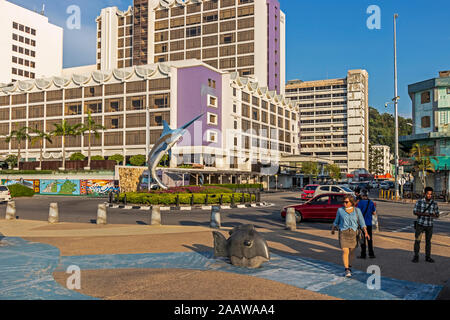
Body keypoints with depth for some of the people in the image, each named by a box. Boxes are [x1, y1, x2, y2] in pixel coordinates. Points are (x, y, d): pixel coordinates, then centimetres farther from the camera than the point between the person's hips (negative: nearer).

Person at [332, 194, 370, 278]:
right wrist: (333, 229, 24)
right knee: (345, 251, -12)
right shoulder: (340, 210, 0)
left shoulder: (357, 210, 0)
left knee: (352, 252, 10)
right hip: (343, 233, -1)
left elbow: (362, 222, 0)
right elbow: (336, 221, 14)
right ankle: (347, 271, -10)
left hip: (353, 233, 1)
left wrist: (366, 232, -11)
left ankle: (349, 267, 33)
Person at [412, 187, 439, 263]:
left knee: (428, 241, 9)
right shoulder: (419, 202, -6)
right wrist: (425, 214, -24)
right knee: (417, 240, -1)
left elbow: (437, 215, 1)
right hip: (420, 224, -2)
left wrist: (434, 215, -24)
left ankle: (428, 257, 19)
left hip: (429, 225, 2)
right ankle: (416, 257, 7)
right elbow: (415, 212, -11)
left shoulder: (434, 204, -1)